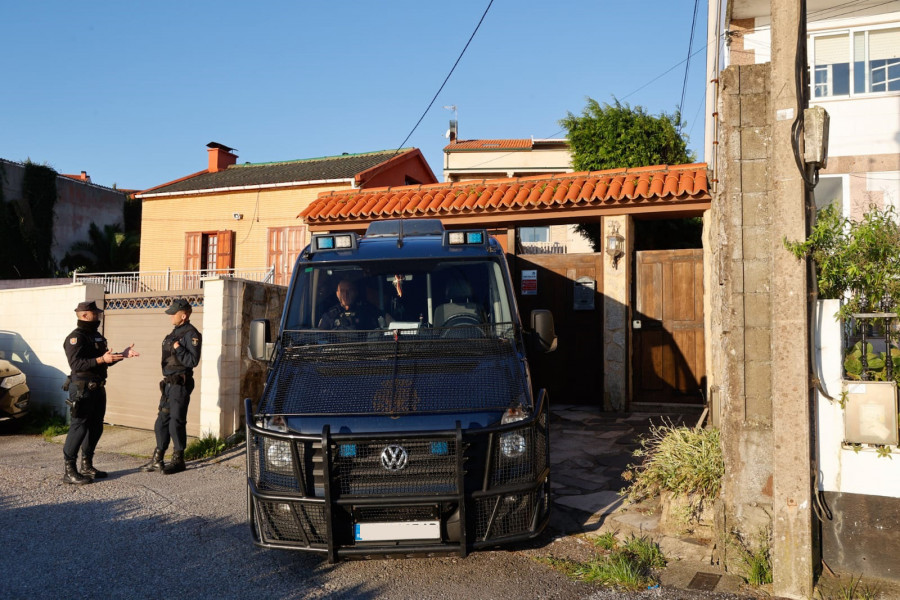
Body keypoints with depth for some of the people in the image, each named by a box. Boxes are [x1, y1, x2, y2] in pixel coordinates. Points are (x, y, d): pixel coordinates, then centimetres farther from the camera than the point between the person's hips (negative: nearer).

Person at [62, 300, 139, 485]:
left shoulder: (96, 336, 17)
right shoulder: (76, 337, -12)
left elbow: (105, 361, 22)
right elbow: (76, 364, -24)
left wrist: (122, 354, 9)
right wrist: (101, 359, -30)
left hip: (97, 389, 9)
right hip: (82, 388, -9)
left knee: (95, 428, 14)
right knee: (79, 428, -8)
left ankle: (87, 466, 25)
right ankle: (69, 471, -2)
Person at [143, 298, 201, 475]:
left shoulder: (191, 334, -12)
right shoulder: (175, 333, 16)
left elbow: (193, 361, -19)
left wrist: (179, 349, -26)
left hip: (180, 384, -9)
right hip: (168, 383, 9)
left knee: (176, 422, -3)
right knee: (162, 421, 12)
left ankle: (178, 460, 8)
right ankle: (158, 459, 20)